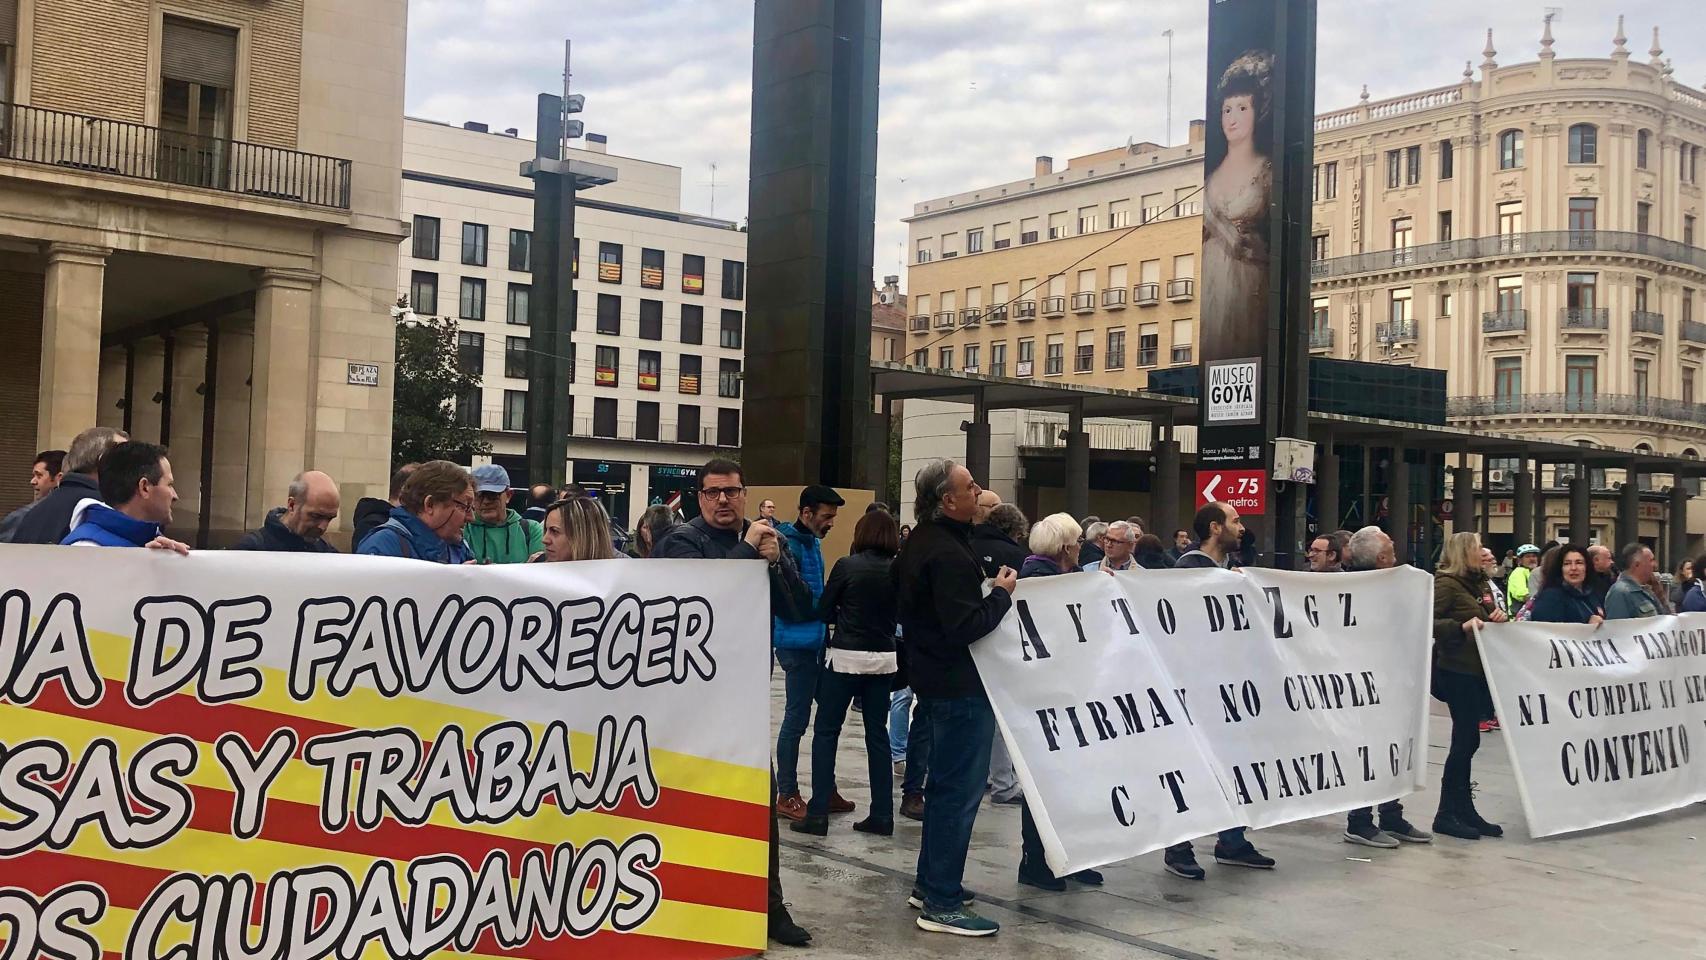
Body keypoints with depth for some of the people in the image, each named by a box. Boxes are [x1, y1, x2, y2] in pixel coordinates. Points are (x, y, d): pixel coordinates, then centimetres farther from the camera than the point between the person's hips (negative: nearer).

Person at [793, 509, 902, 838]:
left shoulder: (847, 566, -9)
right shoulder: (897, 570, 0)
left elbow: (823, 611, -1)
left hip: (847, 656, -4)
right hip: (884, 658, 4)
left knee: (826, 732, 5)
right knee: (877, 734, 11)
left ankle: (818, 814, 2)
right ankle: (882, 815, 12)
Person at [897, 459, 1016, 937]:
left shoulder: (919, 543, 10)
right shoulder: (949, 554, -23)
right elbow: (966, 627, -28)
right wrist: (1001, 593, -14)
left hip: (933, 678, 11)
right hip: (961, 686, -11)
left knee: (946, 784, 19)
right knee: (960, 790, -5)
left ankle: (929, 883, 28)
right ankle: (942, 904, 0)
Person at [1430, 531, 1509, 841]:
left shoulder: (1480, 584, 17)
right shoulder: (1446, 583, -9)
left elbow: (1489, 620, 28)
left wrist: (1499, 618, 6)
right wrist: (1462, 627, -29)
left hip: (1478, 669, 8)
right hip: (1457, 670, -8)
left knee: (1467, 740, 11)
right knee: (1466, 739, -7)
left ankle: (1465, 811, 18)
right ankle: (1447, 815, 1)